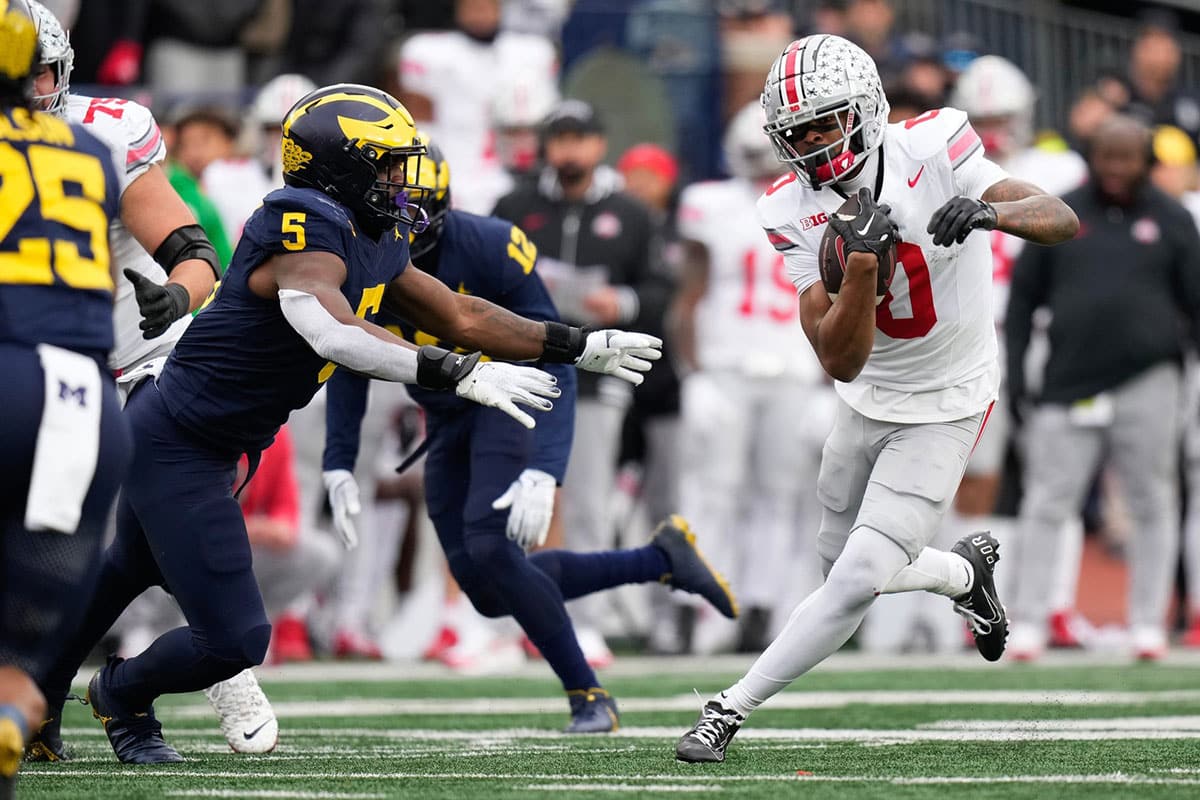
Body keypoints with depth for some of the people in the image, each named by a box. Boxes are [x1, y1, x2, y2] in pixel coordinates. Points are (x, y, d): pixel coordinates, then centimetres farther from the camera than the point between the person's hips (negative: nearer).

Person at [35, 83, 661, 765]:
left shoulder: (376, 240, 5)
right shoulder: (306, 228, -25)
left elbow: (461, 317, 14)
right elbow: (331, 331, -41)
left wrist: (583, 347, 13)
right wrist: (460, 374, -46)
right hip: (176, 446, -11)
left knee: (128, 574, 31)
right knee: (233, 638, -7)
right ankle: (122, 695, 22)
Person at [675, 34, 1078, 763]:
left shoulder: (933, 151, -21)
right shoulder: (796, 212, -13)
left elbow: (1066, 222, -23)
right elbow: (841, 362, -20)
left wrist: (989, 212, -43)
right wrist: (862, 263, -35)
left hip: (945, 409, -4)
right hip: (868, 402, 5)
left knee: (857, 582, -13)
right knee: (848, 568, 18)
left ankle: (731, 710, 0)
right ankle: (968, 570, 47)